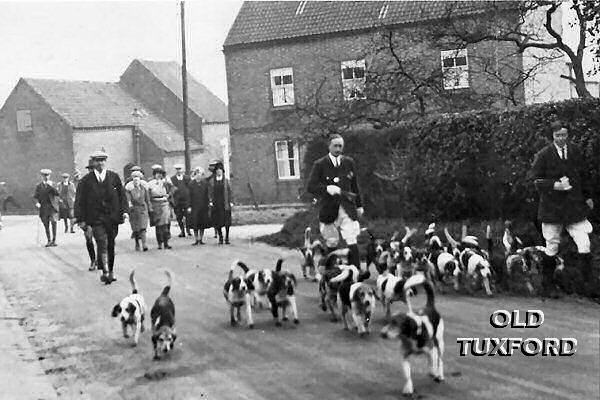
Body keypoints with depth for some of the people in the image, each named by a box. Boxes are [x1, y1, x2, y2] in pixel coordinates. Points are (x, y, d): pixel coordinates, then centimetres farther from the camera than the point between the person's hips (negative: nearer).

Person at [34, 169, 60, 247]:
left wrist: (51, 186, -15)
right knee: (46, 225, 3)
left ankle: (54, 240, -5)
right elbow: (36, 196, 8)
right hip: (43, 208, 1)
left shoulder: (52, 184, 9)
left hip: (52, 206, -1)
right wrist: (37, 203, -10)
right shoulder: (39, 186, 11)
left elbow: (57, 194, -4)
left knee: (54, 222, -15)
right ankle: (49, 241, 12)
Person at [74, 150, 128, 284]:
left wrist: (124, 211, -3)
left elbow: (122, 195, 9)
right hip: (96, 219, -2)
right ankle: (105, 271, -19)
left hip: (112, 217, 2)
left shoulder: (114, 177, 7)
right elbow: (79, 201, 3)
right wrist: (81, 219, -3)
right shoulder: (86, 180, 2)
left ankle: (110, 272, 21)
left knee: (111, 245, 9)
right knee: (102, 243, -18)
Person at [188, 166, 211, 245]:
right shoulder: (192, 184, 0)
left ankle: (201, 239, 15)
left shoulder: (205, 183, 2)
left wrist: (208, 204, 0)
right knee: (195, 224, 0)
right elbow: (190, 196, 0)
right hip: (195, 206, -1)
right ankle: (196, 239, 8)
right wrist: (189, 206, -5)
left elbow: (207, 194, 4)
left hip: (203, 206, 1)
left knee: (202, 224, 6)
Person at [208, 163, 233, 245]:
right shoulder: (211, 181, 7)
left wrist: (231, 202, -3)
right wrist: (210, 201, -6)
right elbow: (210, 192, 5)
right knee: (217, 222, 2)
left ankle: (227, 238, 5)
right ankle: (220, 237, 14)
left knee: (227, 221, -3)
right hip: (215, 204, 1)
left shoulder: (226, 180, 6)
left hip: (225, 204, -1)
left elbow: (229, 191, 4)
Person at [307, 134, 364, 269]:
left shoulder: (349, 162, 10)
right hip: (329, 209, -1)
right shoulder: (320, 165, -1)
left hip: (347, 207, 1)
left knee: (352, 242, -10)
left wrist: (359, 205, 19)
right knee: (331, 243, 6)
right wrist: (327, 188, -22)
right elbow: (310, 187, -6)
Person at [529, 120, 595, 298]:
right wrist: (554, 185, -19)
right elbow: (535, 179, -6)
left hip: (575, 206, 3)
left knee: (584, 246, -9)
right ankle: (548, 286, 20)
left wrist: (588, 196, 17)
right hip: (551, 208, -2)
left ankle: (588, 283, 0)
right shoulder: (543, 155, -6)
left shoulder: (575, 153, 6)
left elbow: (584, 176, 17)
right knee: (551, 248, 7)